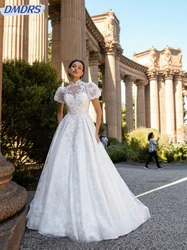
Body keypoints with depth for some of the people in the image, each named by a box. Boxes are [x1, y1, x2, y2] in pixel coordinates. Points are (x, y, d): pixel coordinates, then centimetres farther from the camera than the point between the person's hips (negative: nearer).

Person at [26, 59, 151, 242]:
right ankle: (65, 211, 15)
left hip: (85, 129, -3)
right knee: (63, 168, 0)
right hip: (67, 130, 3)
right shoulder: (63, 90, 12)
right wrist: (60, 129, 11)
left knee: (88, 169, -6)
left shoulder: (89, 87, 2)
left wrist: (96, 132, -8)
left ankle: (89, 212, 10)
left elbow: (99, 111, 2)